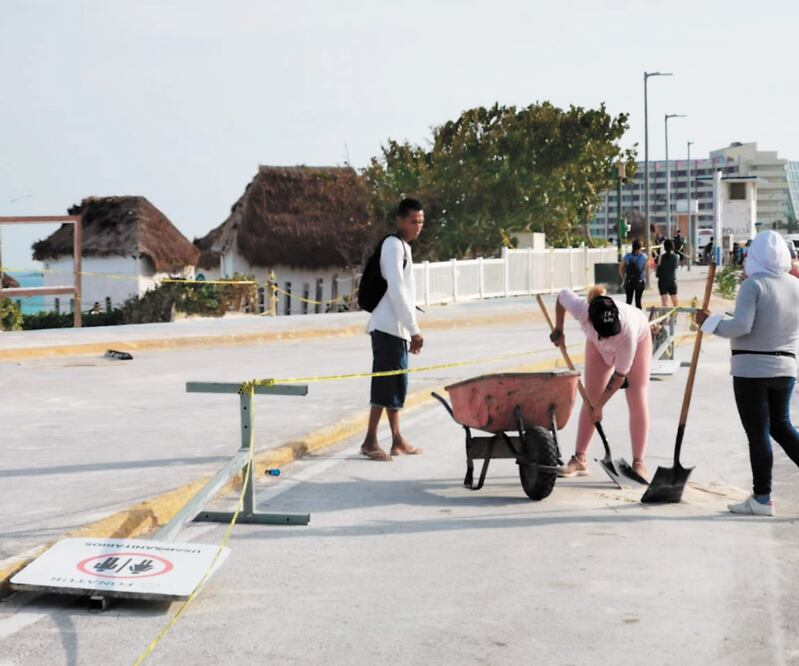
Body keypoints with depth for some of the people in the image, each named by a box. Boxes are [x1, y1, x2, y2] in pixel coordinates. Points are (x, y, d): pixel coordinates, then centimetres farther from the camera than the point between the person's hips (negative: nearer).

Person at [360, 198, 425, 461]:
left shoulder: (403, 247, 19)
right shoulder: (393, 244, -11)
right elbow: (396, 291, -18)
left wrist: (410, 330, 19)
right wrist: (414, 328, -18)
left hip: (396, 328, 10)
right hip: (389, 327, -10)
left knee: (396, 384, 11)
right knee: (387, 383, -9)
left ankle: (397, 440, 15)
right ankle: (370, 441, -7)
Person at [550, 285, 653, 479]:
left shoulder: (627, 328, -46)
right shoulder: (580, 309, -41)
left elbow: (620, 375, -33)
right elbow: (562, 295, -14)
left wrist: (599, 406, -26)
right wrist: (558, 330, -9)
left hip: (638, 339, -3)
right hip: (599, 346, 3)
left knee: (638, 401, -10)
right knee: (590, 399, -2)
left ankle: (638, 463, -6)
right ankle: (579, 459, 3)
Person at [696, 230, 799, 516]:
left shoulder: (754, 284, -13)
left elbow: (741, 326, -21)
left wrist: (708, 322, -8)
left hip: (751, 369, -6)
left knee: (757, 433, 1)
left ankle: (762, 499, 8)